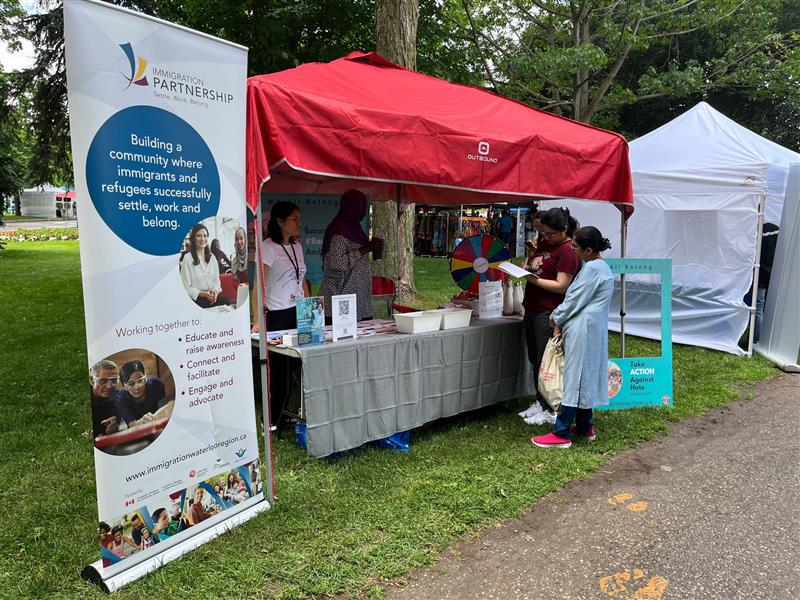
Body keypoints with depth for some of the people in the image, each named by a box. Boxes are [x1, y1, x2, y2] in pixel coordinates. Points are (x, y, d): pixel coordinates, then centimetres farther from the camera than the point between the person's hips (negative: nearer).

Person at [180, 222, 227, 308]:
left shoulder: (212, 258, 15)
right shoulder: (187, 259, -3)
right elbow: (187, 288, -5)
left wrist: (215, 291, -5)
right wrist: (203, 294, -17)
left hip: (214, 297, 4)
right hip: (196, 298, -4)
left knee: (225, 301, -28)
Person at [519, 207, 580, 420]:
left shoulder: (568, 251, -14)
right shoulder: (545, 242, 13)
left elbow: (561, 286, -18)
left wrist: (533, 279, -18)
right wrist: (530, 256, 5)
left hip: (548, 312, -9)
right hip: (532, 307, 9)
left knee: (545, 361, -2)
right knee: (535, 359, 16)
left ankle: (550, 409, 10)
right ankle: (539, 401, 28)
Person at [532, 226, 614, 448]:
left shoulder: (592, 268, -16)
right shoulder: (600, 265, 15)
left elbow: (575, 300, -14)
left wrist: (556, 318, 0)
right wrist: (560, 320, 8)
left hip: (583, 330, -10)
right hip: (594, 328, 10)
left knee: (574, 377, -8)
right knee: (586, 376, 15)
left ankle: (562, 434, -3)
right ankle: (584, 426, 25)